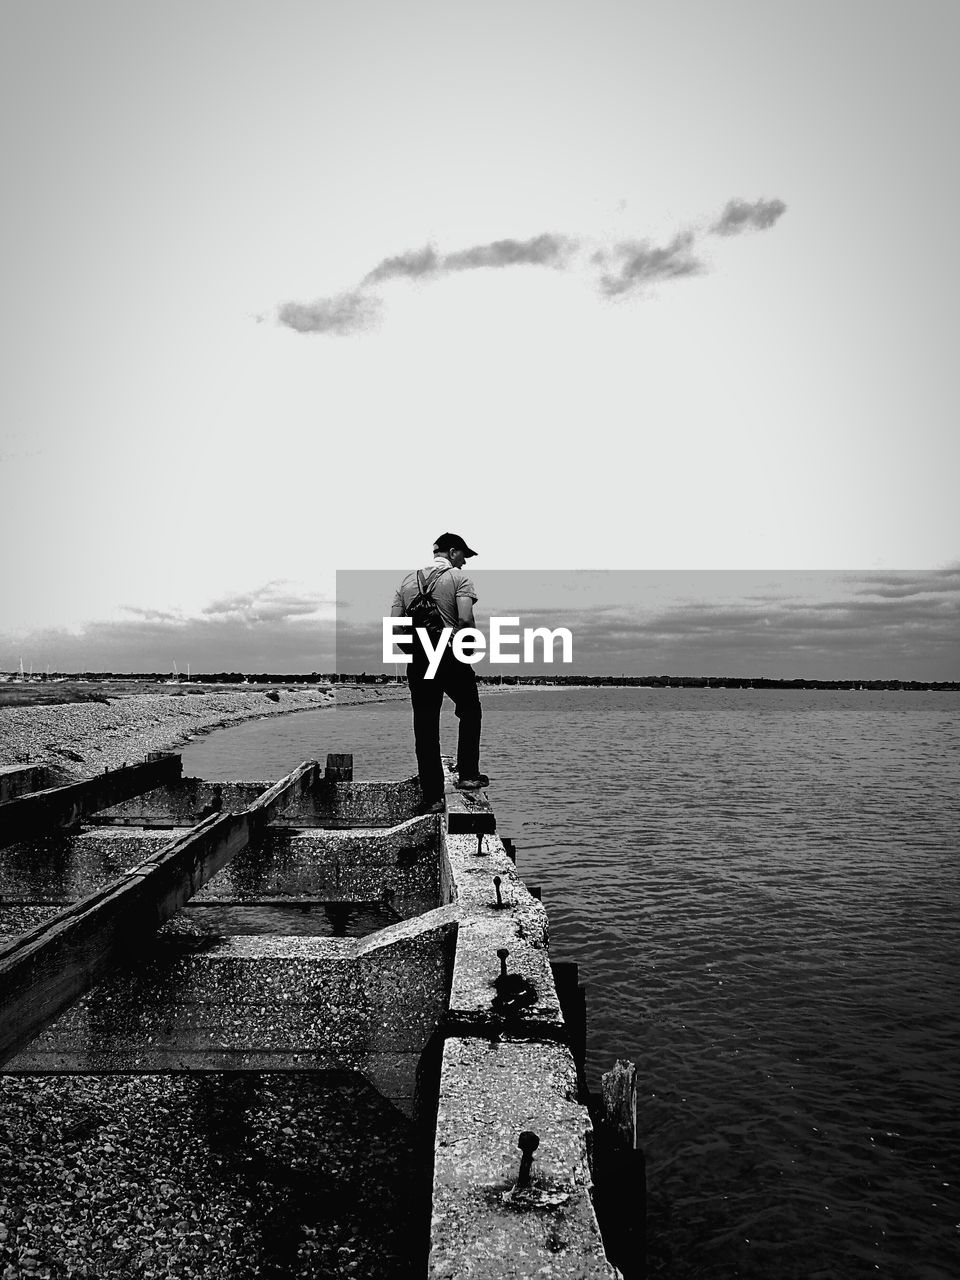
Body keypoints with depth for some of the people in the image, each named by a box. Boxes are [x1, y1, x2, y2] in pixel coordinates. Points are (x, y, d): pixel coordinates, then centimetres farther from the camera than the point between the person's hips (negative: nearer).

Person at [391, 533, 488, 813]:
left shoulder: (408, 580, 12)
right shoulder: (458, 577, -1)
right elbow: (465, 619, -16)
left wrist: (412, 649, 16)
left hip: (418, 661, 4)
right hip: (451, 656, -4)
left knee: (425, 729, 7)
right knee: (470, 712, 20)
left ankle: (432, 797, 10)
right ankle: (468, 775, 17)